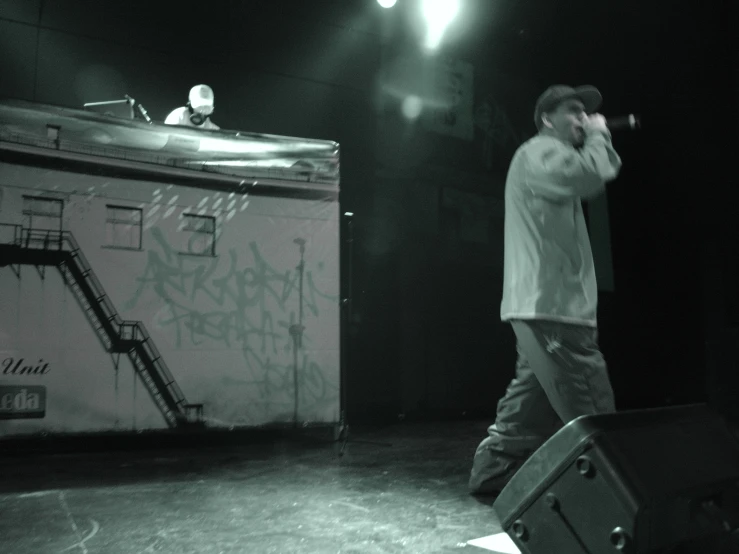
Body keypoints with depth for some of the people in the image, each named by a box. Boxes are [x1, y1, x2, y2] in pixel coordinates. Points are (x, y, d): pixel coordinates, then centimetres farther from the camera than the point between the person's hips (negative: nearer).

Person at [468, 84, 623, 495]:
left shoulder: (552, 157, 29)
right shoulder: (539, 151, -6)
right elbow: (590, 174, -23)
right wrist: (598, 136, -7)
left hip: (549, 306, 11)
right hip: (549, 307, -11)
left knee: (533, 404, 15)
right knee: (593, 413, -9)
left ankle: (492, 472, 22)